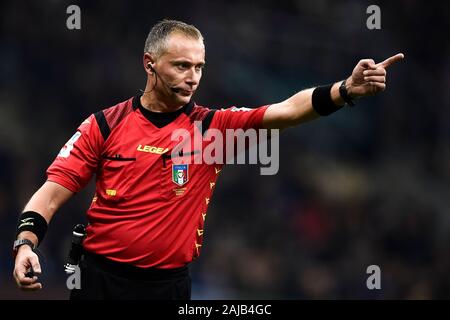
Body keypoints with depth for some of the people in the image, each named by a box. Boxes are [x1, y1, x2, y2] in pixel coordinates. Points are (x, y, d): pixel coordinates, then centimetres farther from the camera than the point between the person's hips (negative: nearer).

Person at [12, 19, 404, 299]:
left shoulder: (212, 126, 1)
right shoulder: (105, 125, -1)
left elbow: (284, 111, -10)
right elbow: (55, 191, -1)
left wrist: (345, 89, -27)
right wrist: (26, 243, -18)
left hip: (170, 282, 1)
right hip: (101, 278, -1)